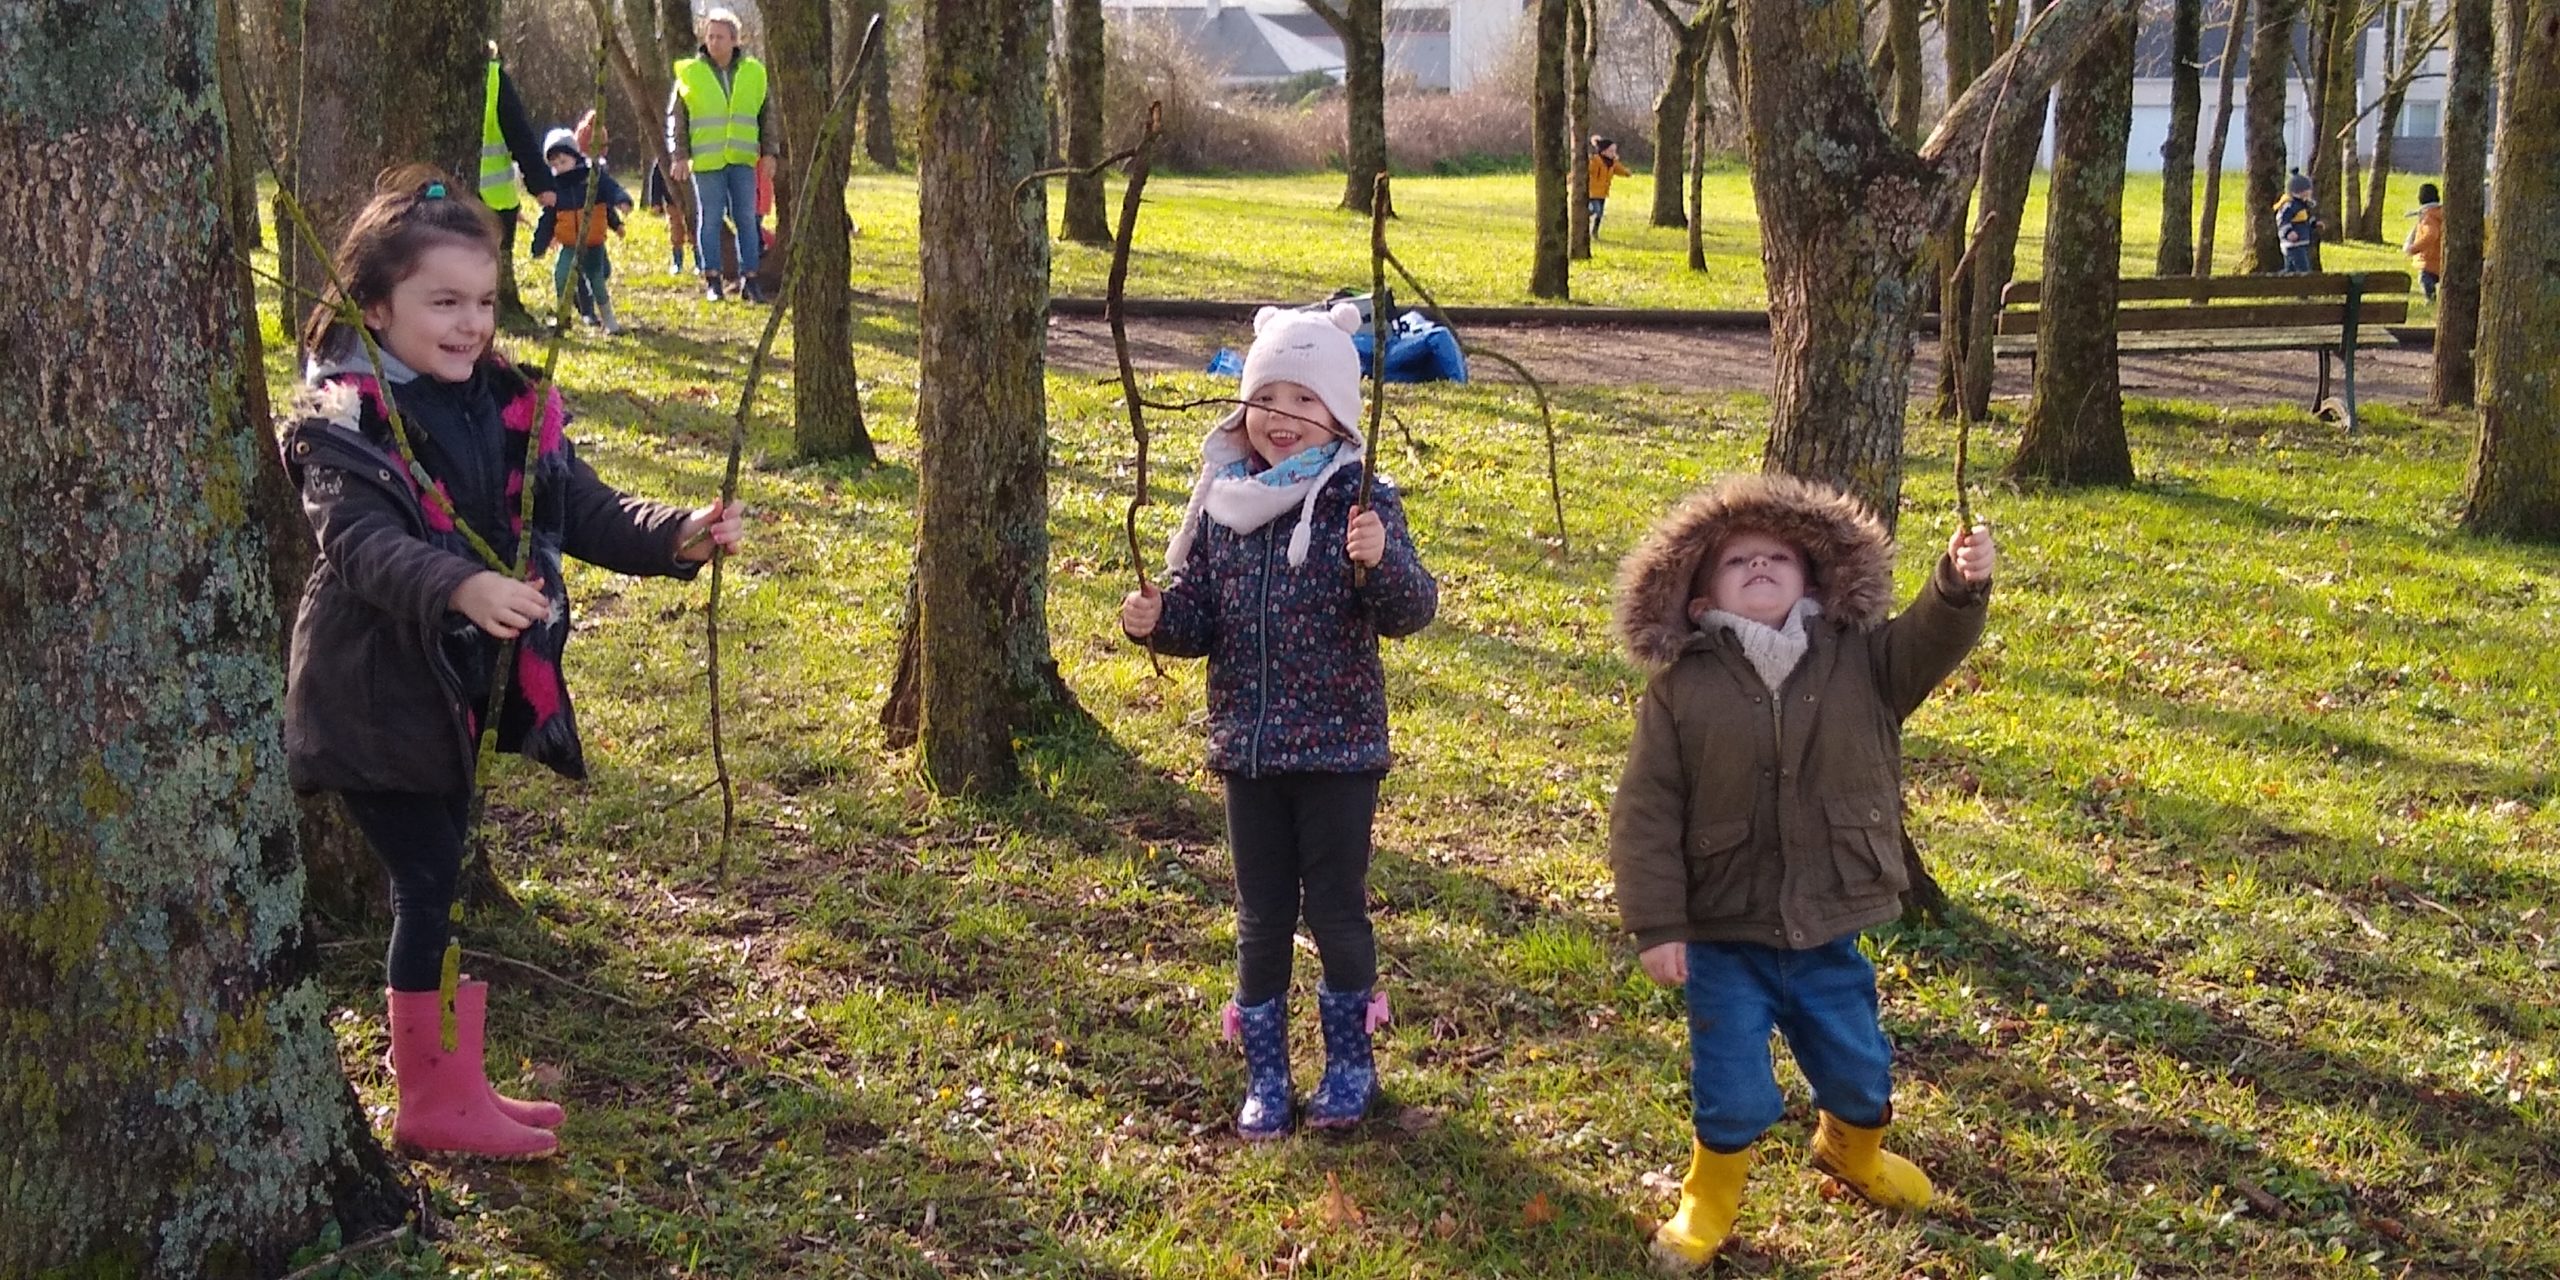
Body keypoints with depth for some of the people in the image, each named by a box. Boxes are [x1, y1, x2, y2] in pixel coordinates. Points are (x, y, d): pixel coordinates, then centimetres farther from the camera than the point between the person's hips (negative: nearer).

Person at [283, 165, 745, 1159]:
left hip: (460, 688, 7)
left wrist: (681, 535, -18)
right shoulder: (341, 424, -15)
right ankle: (432, 1102, 13)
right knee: (429, 886, -1)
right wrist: (463, 588, -48)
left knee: (448, 882, 15)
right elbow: (361, 541, -30)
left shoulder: (508, 407, 5)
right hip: (377, 695, -7)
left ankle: (458, 1088, 27)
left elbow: (583, 509, 0)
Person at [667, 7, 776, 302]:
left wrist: (768, 152, 7)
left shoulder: (753, 73, 6)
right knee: (709, 220, 2)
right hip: (706, 161, -2)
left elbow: (766, 116, 13)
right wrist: (680, 155, -2)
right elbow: (676, 118, 4)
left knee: (746, 220, 2)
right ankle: (712, 280, 9)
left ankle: (748, 280, 7)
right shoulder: (690, 74, 0)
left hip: (742, 160, 2)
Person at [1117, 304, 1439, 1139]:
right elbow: (1197, 621, 7)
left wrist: (1381, 563, -38)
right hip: (1247, 748, 3)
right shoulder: (1222, 507, 1)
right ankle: (1264, 1077, 27)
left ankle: (1349, 1063, 29)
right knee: (1260, 917, 12)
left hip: (1338, 748, -3)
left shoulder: (1362, 505, -11)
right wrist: (1155, 620, -13)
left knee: (1334, 908, 7)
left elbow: (1412, 610, -19)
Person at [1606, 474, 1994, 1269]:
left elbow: (1931, 642, -18)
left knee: (1859, 1073, 21)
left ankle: (1853, 1151, 54)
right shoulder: (1680, 689, -11)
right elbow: (1645, 813, -11)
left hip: (1827, 934, 3)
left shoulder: (1860, 662, -2)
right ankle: (1710, 1197, 32)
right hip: (1724, 937, -3)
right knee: (1734, 1090, 4)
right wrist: (1655, 925, -13)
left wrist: (1961, 585, -40)